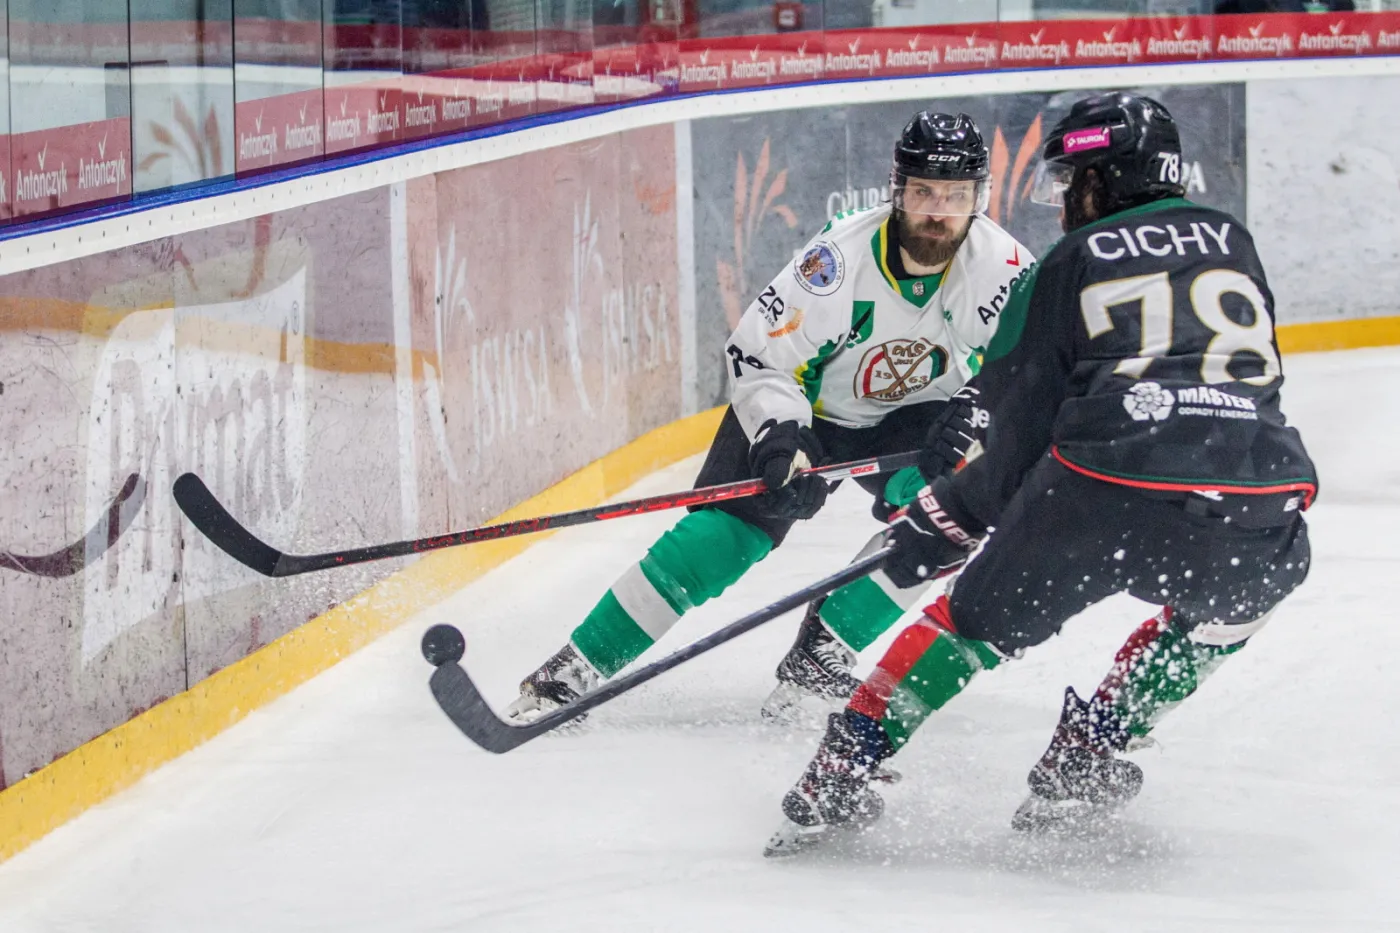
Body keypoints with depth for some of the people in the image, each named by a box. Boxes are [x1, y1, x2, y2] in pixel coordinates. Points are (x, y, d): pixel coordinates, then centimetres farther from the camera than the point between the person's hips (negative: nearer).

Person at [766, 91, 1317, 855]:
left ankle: (841, 772, 14)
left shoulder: (1067, 265, 16)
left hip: (1104, 489, -2)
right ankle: (1089, 755, 23)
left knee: (980, 618, 19)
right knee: (1231, 604, 34)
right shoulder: (1229, 241, 25)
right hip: (1256, 498, 2)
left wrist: (944, 521, 26)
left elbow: (1023, 436, 13)